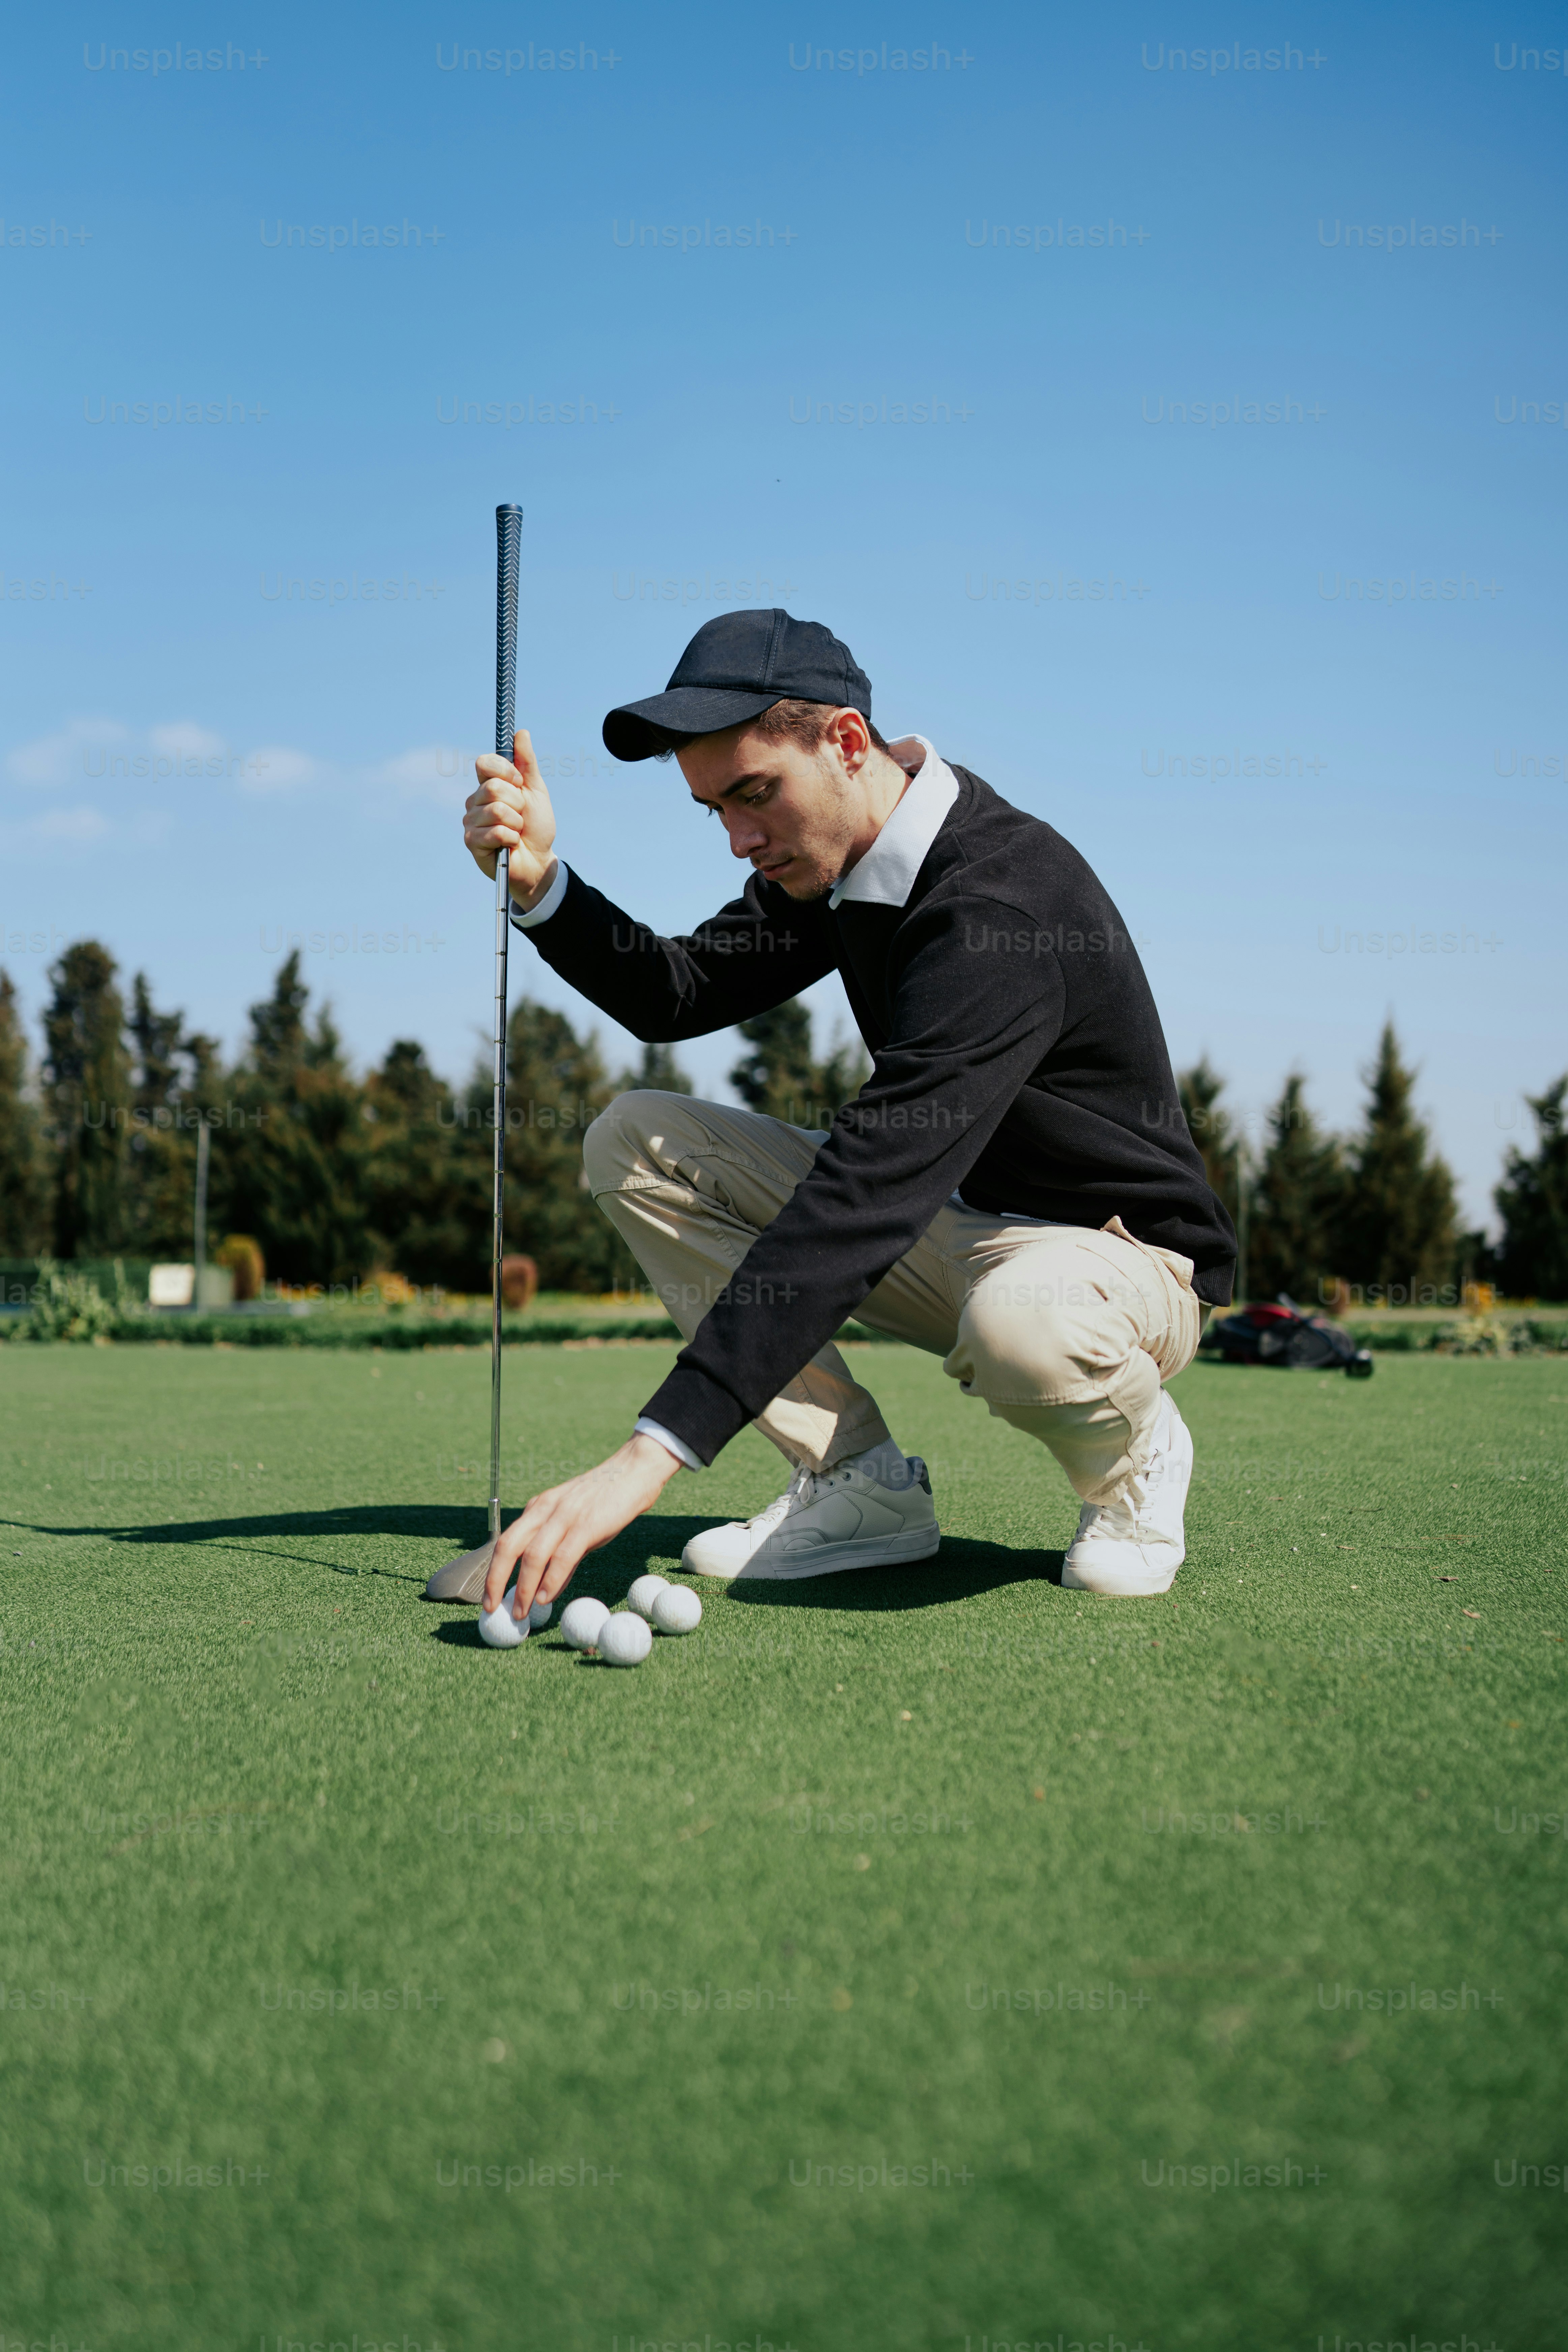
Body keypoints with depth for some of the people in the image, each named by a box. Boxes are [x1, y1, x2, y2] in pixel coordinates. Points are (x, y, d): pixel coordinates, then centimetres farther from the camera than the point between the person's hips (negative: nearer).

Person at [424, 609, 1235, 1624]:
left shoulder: (1005, 895, -31)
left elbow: (871, 1188, -39)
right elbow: (680, 996, 7)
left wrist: (652, 1454, -43)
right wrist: (542, 883, -15)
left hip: (1126, 1253, -8)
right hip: (952, 1226, 8)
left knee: (1024, 1321, -45)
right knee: (636, 1140, -4)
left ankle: (1132, 1446, -5)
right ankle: (863, 1482, -6)